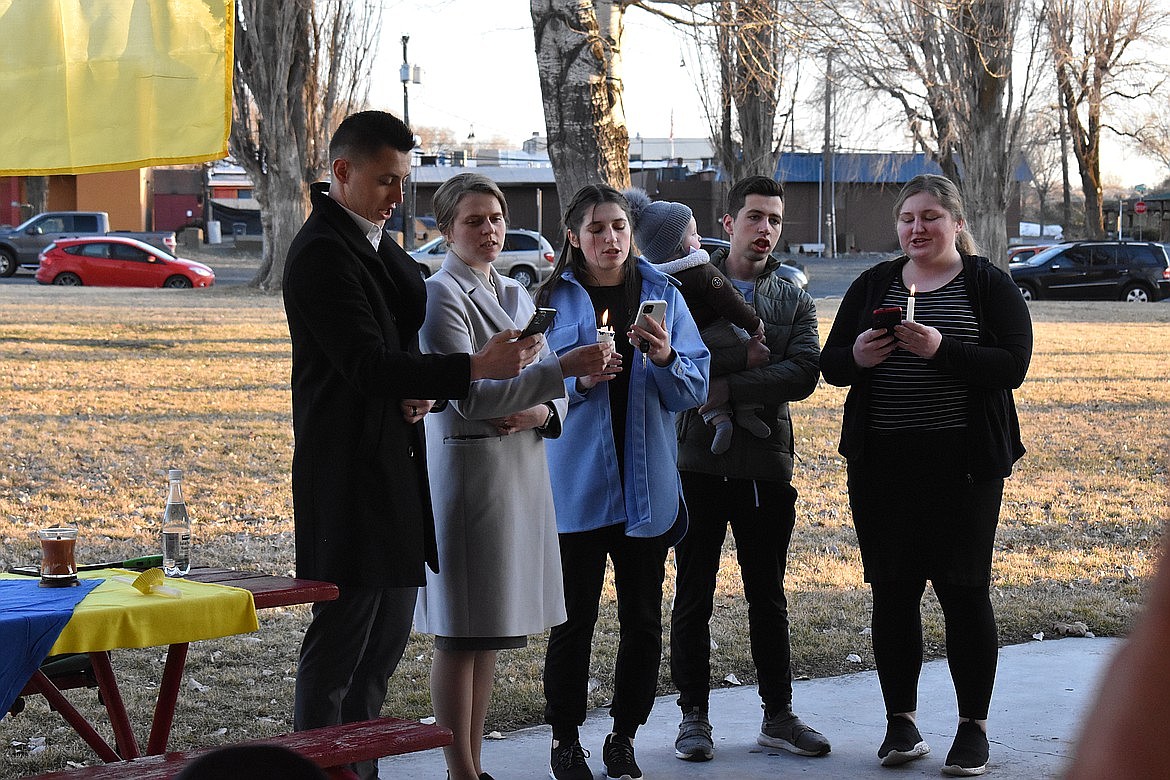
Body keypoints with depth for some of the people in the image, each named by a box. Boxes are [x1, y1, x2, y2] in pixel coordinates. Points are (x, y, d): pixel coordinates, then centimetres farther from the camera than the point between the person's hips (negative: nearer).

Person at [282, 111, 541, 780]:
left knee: (389, 631, 15)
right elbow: (367, 363, -22)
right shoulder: (321, 254, -15)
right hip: (348, 470, -10)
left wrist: (419, 390, 1)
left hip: (394, 466, 10)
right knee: (341, 639, -5)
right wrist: (474, 369, -27)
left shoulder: (378, 244, 15)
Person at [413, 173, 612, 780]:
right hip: (467, 471, -8)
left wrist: (543, 413, -6)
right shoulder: (441, 296, -9)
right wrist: (561, 368, -23)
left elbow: (549, 385, 18)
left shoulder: (514, 295, 15)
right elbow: (468, 396, -19)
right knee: (460, 635, -4)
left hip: (521, 472, 8)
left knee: (489, 630, 12)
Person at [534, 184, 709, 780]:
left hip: (646, 483, 2)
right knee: (575, 618, 0)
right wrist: (579, 379, -20)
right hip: (578, 482, -2)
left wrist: (665, 359, -18)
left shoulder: (663, 294, 6)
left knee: (643, 618, 7)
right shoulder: (553, 299, 1)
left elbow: (695, 389, 2)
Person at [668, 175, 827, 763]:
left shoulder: (795, 301, 9)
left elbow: (804, 374, -8)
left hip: (767, 466, 2)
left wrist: (727, 386, -18)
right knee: (694, 597, 5)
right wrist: (758, 368, -21)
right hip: (700, 463, -2)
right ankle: (694, 716, 14)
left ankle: (778, 715, 19)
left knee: (769, 598, 11)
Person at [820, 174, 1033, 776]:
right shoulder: (873, 285, 11)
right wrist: (856, 357, -14)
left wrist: (943, 349, -25)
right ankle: (901, 721, 16)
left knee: (964, 591, -1)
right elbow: (829, 365, 9)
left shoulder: (990, 285, 1)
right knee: (892, 591, 5)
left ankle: (974, 726, 9)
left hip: (963, 465, -3)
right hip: (882, 466, 3)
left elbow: (1012, 366, -11)